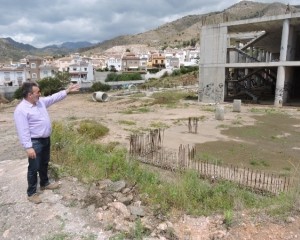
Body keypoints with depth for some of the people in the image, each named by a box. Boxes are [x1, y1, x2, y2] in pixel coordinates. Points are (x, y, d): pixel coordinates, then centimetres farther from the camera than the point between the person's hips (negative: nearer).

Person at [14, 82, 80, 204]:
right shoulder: (21, 110, -22)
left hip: (45, 139, 8)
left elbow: (54, 98, 15)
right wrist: (28, 147, -26)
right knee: (34, 168, 3)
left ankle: (44, 183, 41)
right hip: (35, 142, -8)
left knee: (44, 164, 23)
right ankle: (31, 193, 18)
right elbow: (23, 131, -24)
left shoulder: (40, 101, 3)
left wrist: (67, 91, 11)